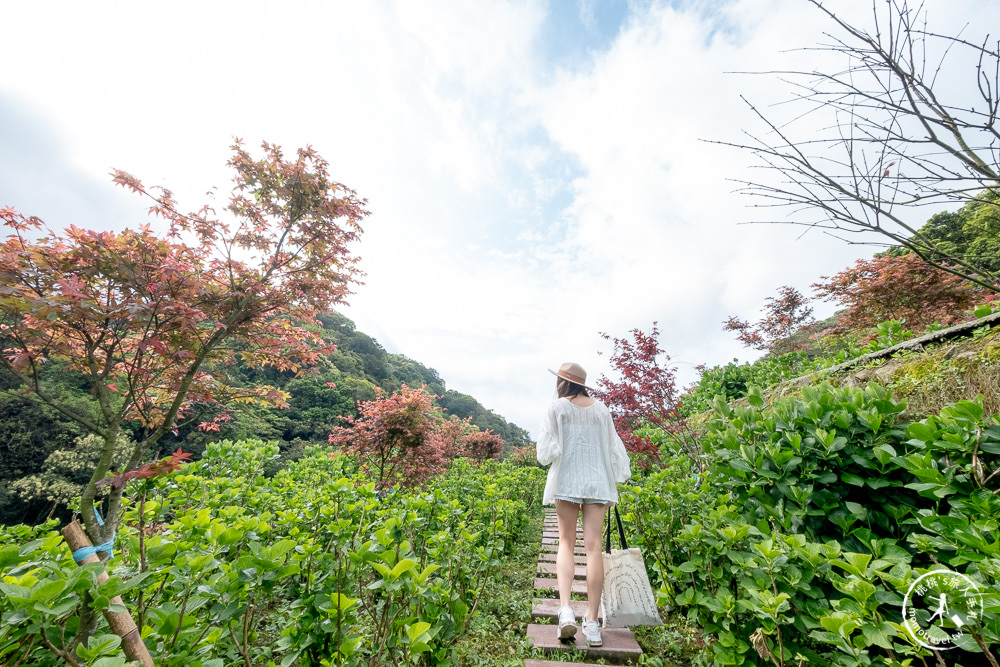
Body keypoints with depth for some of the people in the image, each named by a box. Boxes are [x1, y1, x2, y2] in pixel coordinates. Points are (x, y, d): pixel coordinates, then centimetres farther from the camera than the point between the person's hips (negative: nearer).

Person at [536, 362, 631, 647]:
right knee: (593, 545, 4)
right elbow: (612, 447, 9)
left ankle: (565, 608, -5)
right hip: (597, 481, 3)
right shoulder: (601, 408, 5)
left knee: (566, 542, 8)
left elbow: (547, 450, -7)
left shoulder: (557, 407, -5)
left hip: (566, 480, -2)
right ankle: (592, 622, 8)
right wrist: (615, 477, 19)